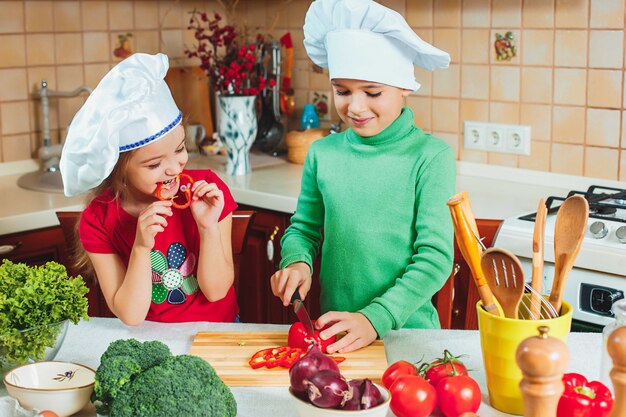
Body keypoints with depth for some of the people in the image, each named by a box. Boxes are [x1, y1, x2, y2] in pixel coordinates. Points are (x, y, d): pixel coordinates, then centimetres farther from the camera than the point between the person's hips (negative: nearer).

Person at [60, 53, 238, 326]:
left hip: (217, 331, 0)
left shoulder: (207, 189, -10)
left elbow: (216, 290, -7)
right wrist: (141, 247, -23)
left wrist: (209, 228, -21)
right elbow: (130, 315, -11)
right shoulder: (98, 221, -10)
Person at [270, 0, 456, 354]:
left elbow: (435, 257, -9)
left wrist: (377, 319, -18)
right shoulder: (322, 153, 3)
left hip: (406, 328, -2)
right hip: (335, 327, 2)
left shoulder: (430, 156, -7)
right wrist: (297, 261, -6)